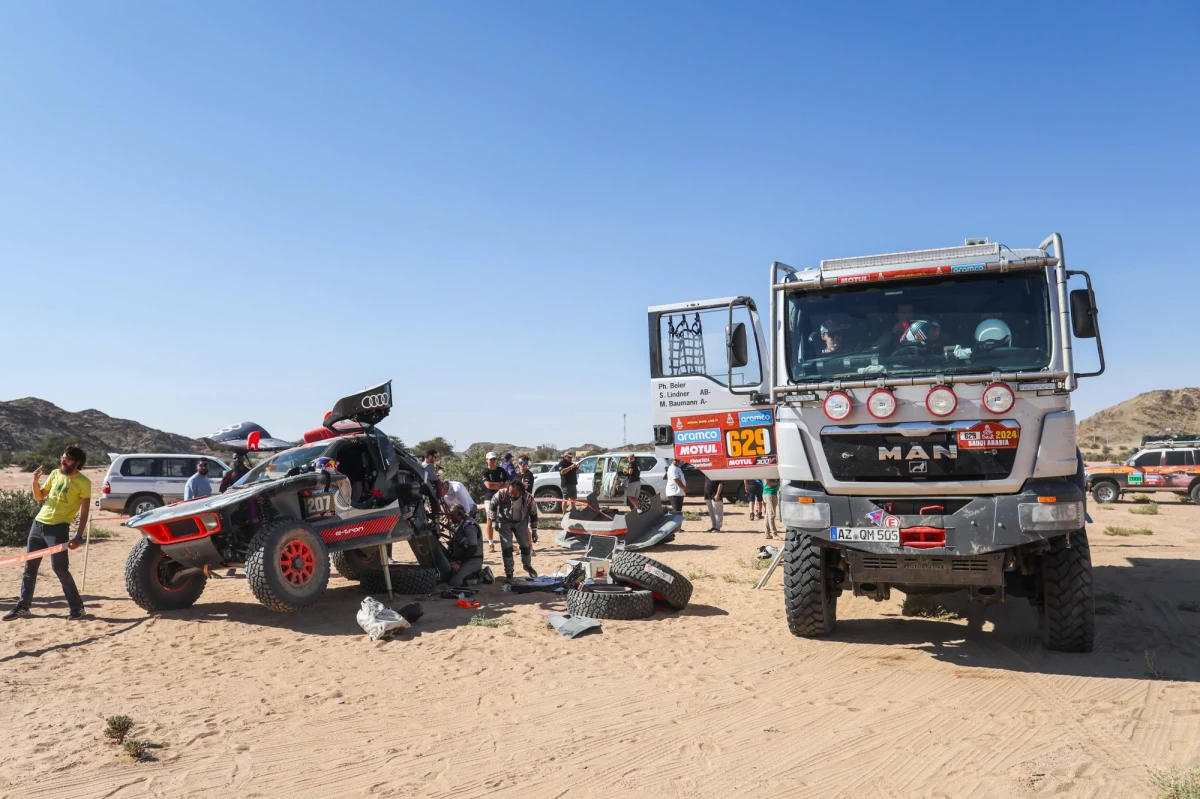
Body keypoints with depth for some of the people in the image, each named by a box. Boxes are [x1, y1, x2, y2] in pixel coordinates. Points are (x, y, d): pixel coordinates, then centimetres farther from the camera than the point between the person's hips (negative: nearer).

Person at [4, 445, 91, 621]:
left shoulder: (83, 482, -9)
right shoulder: (55, 474, 8)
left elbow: (84, 511, -9)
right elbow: (39, 497, 15)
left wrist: (78, 536, -15)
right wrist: (35, 482, -4)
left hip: (58, 528, -6)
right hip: (38, 523, 7)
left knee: (60, 568, -9)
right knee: (30, 566, 10)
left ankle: (77, 607, 2)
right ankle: (22, 607, 20)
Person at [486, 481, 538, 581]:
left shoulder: (528, 499, -26)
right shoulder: (501, 494, -31)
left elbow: (533, 513, -7)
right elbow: (492, 505, -10)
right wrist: (494, 520, -8)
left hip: (521, 522, 2)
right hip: (505, 522, -1)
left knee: (526, 545, 7)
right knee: (506, 547, -8)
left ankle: (527, 565, 34)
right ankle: (508, 573, 5)